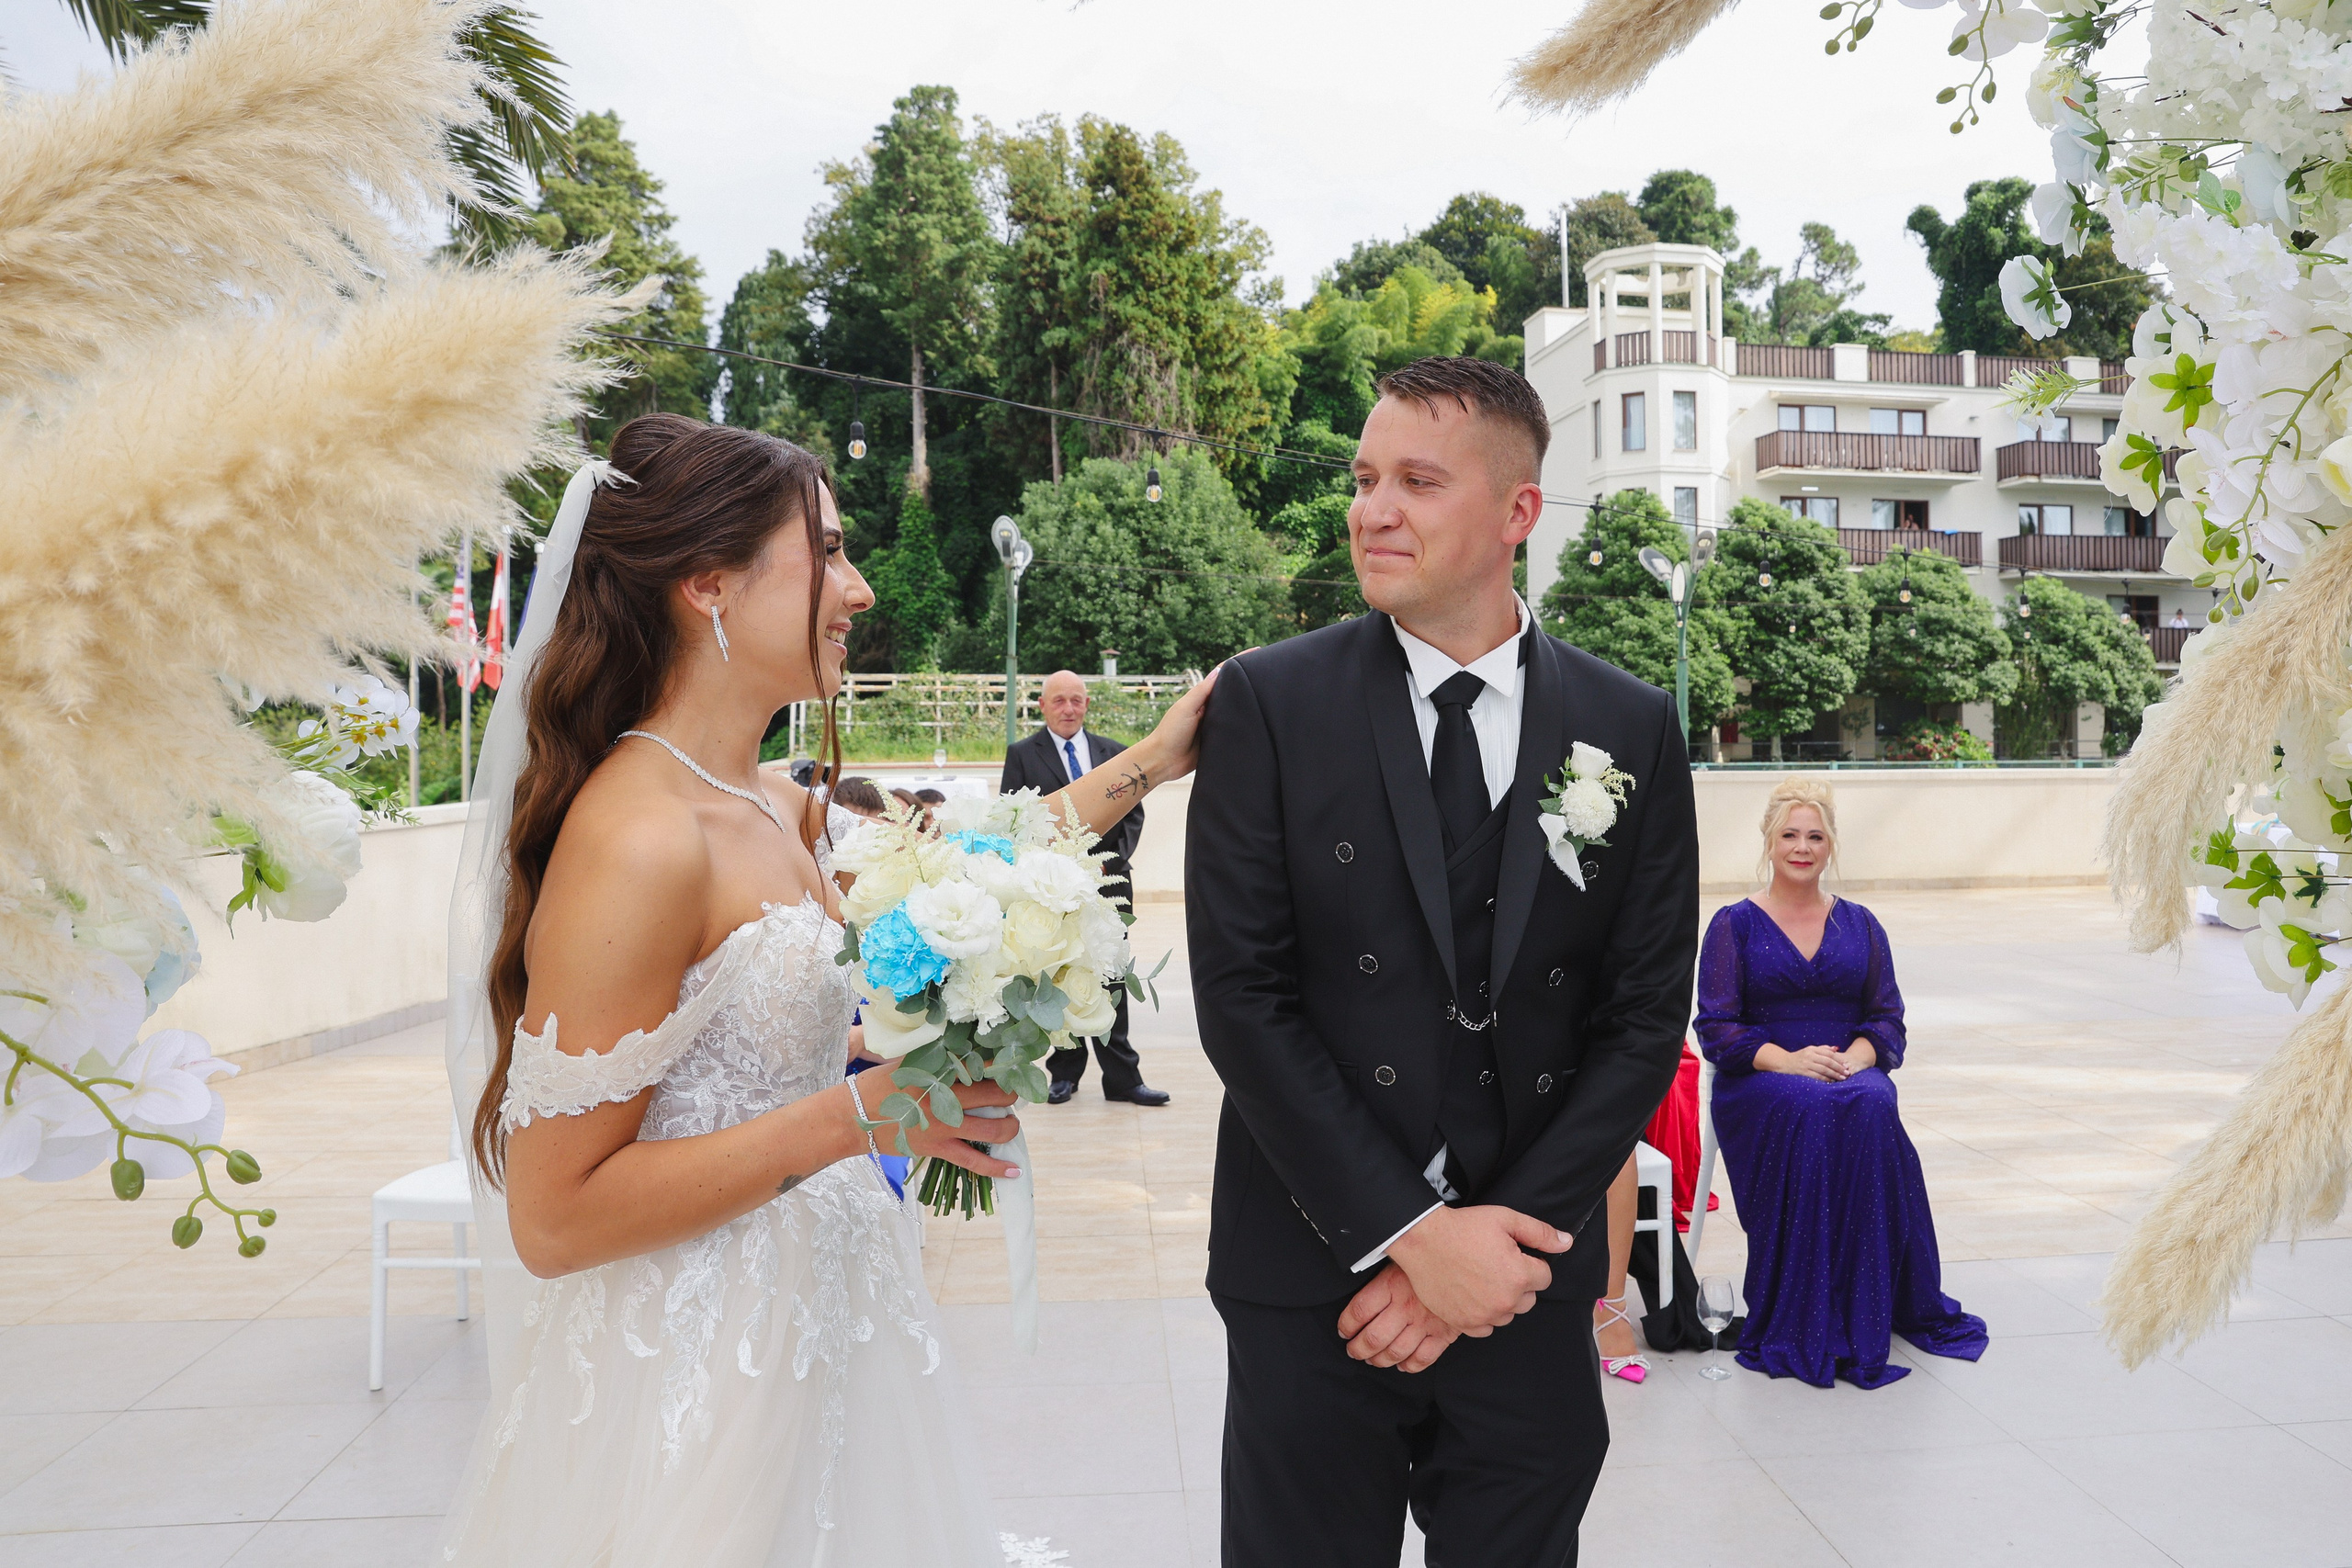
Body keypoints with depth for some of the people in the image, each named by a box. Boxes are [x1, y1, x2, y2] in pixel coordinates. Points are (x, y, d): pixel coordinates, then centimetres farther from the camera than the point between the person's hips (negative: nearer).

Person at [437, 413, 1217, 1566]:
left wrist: (1145, 765, 20)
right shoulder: (639, 840, -22)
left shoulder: (778, 815, 4)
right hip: (699, 1374, -9)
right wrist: (855, 1117, -24)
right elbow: (554, 1219, -21)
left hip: (812, 1331, 9)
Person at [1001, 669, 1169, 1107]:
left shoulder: (1114, 753, 12)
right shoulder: (1022, 755, 4)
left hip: (1107, 882, 2)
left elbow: (1133, 814, 10)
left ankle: (1123, 1078, 8)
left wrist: (1111, 862, -5)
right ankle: (1064, 1074, 16)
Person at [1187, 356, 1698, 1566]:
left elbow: (1646, 1016, 0)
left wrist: (1503, 1240, -8)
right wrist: (1410, 1232, -12)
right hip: (1314, 1287, -1)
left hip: (1528, 1286, 2)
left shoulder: (1631, 729, 1)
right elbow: (1240, 998, -9)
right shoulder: (1267, 703, -5)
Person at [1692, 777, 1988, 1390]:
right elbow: (1717, 1028, -2)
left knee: (1871, 1109, -34)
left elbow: (1888, 1018, 9)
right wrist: (1787, 1060, -19)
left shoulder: (1860, 925, 17)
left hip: (1852, 1073, 2)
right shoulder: (1734, 924, 8)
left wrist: (1855, 1056, -14)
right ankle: (1803, 1326, -30)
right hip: (1760, 1085, -2)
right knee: (1810, 1112, -37)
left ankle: (1871, 1312, -24)